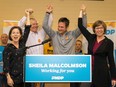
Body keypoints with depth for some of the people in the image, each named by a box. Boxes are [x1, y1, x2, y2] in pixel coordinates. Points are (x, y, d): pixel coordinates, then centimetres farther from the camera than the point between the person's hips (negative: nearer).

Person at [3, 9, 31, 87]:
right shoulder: (8, 47, -8)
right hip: (13, 78, -5)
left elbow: (27, 30, 7)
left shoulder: (22, 44, 7)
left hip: (23, 77, 5)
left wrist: (28, 15, 10)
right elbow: (6, 64, -12)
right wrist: (8, 78, -18)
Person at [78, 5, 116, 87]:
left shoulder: (109, 42, -3)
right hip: (89, 71, 4)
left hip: (102, 72, -3)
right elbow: (80, 25, 7)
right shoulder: (91, 38, 6)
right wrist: (81, 11, 11)